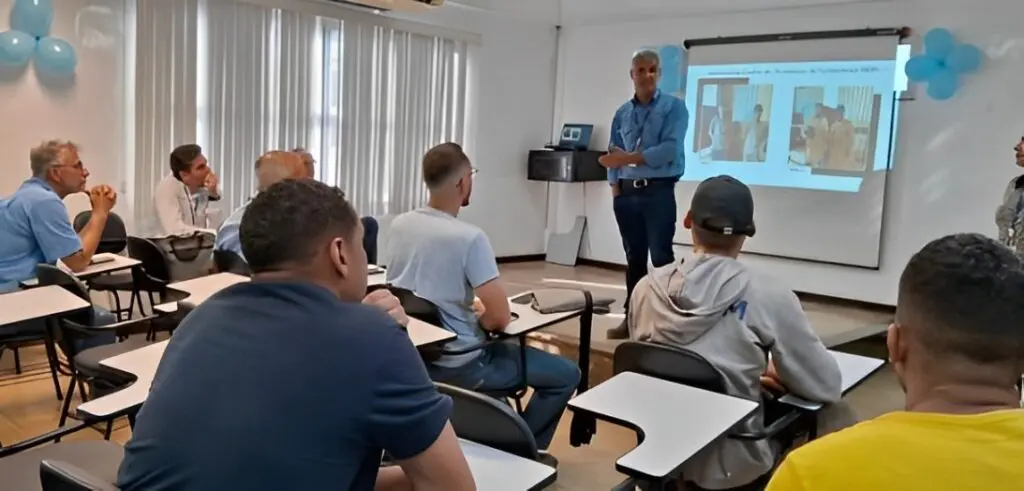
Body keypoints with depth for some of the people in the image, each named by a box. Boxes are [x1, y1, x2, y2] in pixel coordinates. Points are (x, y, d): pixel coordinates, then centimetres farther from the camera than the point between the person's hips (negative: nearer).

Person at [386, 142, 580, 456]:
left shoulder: (399, 225, -1)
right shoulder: (469, 238, -23)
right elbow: (500, 318, -23)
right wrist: (479, 321, -1)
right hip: (457, 365, -8)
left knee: (506, 351, 35)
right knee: (566, 374, 5)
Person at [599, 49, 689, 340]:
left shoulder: (674, 108, -2)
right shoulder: (622, 114, 12)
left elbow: (669, 149, -15)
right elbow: (614, 154, 11)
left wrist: (629, 158, -16)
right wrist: (615, 187, -2)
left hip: (659, 191, -4)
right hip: (627, 193, 4)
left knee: (662, 258, -4)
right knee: (634, 258, 10)